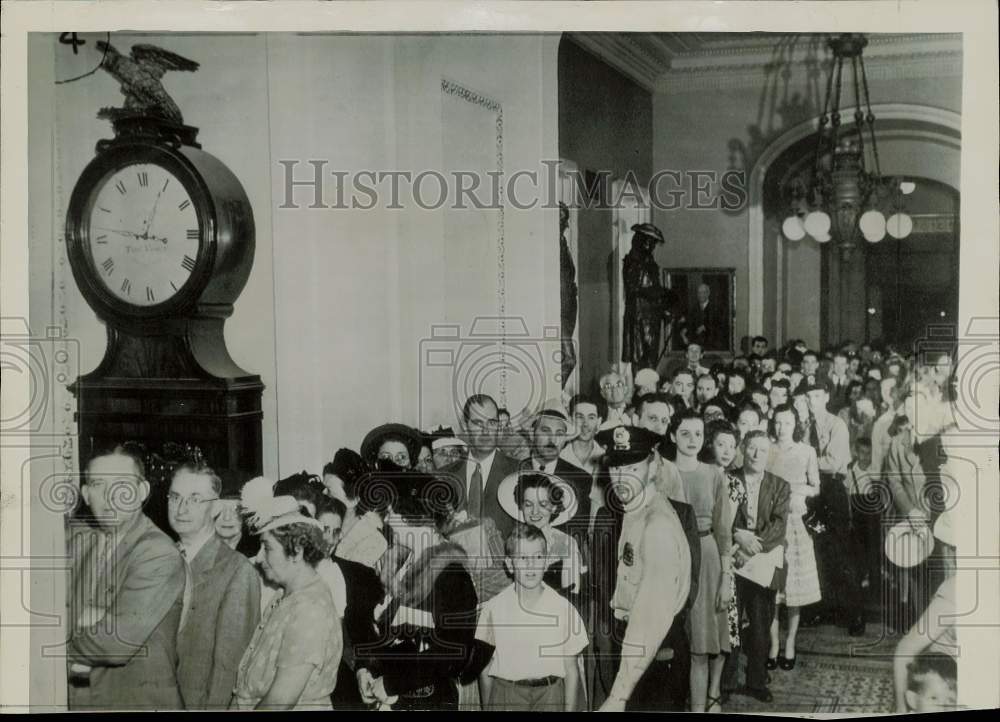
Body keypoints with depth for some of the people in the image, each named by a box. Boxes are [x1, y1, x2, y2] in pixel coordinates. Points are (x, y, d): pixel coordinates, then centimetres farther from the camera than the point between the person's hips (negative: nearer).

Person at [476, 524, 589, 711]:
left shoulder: (564, 609, 0)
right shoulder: (493, 608, 0)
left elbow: (571, 671, 4)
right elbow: (485, 670, 6)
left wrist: (570, 709, 0)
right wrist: (487, 708, 4)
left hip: (550, 696, 1)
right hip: (505, 696, 0)